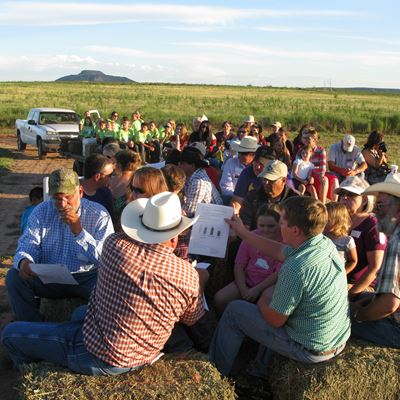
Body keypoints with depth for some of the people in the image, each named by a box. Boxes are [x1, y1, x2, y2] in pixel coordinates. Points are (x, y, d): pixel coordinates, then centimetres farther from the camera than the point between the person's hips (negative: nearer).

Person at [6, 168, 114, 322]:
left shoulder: (99, 215, -8)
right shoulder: (41, 211, 3)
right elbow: (29, 244, -2)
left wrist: (79, 231, -27)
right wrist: (23, 261, -27)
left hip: (86, 279, -3)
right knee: (14, 277, -19)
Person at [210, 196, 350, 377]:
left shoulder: (296, 268, -33)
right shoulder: (326, 244, -6)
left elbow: (275, 320, -21)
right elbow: (279, 251, 10)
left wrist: (263, 300, 1)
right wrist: (243, 232, 16)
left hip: (310, 350, -8)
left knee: (234, 310, 3)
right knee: (271, 293, 29)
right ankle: (262, 369, 40)